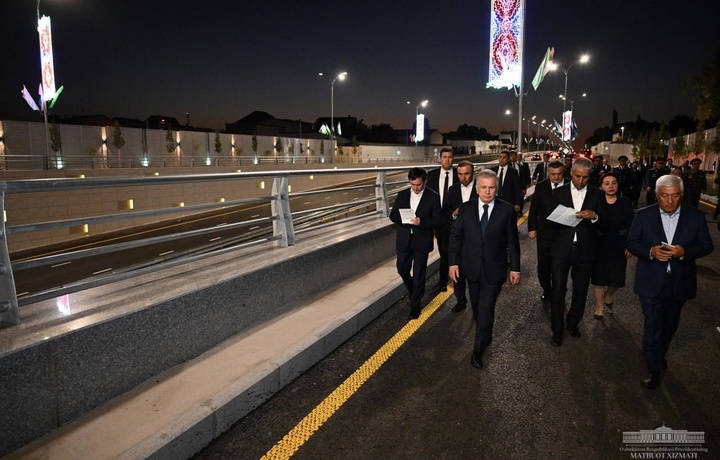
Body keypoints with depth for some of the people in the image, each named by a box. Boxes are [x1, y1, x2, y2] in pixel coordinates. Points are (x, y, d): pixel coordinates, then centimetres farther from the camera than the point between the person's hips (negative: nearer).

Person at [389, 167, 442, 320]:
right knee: (402, 270, 13)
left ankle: (415, 307, 16)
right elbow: (393, 215, 6)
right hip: (404, 240, 4)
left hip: (421, 242, -4)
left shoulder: (433, 197, -6)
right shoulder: (402, 195, 4)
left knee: (419, 275, 3)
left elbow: (437, 220, -7)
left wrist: (421, 222, -24)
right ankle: (415, 292, 42)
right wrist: (403, 219, -16)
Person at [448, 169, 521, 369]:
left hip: (494, 269, -3)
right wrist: (454, 262, -4)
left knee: (486, 309, -3)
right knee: (477, 308, 17)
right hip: (472, 267, 3)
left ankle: (478, 349, 10)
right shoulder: (465, 208, -3)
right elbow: (456, 236, 1)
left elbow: (512, 241, -3)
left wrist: (515, 267, -2)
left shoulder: (507, 210, -8)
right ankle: (486, 336, 41)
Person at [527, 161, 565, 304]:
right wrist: (532, 228, -4)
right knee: (543, 265, 9)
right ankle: (546, 290, 28)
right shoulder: (540, 187, -2)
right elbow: (533, 209, 1)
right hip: (544, 232, 1)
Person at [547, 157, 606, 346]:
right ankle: (557, 330, 13)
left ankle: (572, 323, 36)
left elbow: (603, 223, 0)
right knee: (558, 290, -1)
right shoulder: (559, 192, 3)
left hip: (585, 250, 1)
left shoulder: (597, 195, 3)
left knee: (580, 291, 13)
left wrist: (594, 216, -21)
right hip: (561, 249, -1)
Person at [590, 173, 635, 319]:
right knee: (599, 278, 7)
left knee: (617, 278, 1)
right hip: (599, 246, -1)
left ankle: (609, 294, 36)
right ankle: (599, 307, 26)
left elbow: (632, 225, 2)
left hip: (619, 247, 1)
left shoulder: (626, 203, 0)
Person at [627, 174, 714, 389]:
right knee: (653, 327, 1)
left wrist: (684, 251, -21)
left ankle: (659, 354, 46)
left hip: (680, 283, 2)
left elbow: (706, 246, -2)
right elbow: (632, 243, -3)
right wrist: (650, 251, -22)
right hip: (651, 282, -2)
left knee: (670, 325, 20)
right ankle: (655, 368, 17)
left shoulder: (696, 216, -2)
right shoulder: (643, 216, -5)